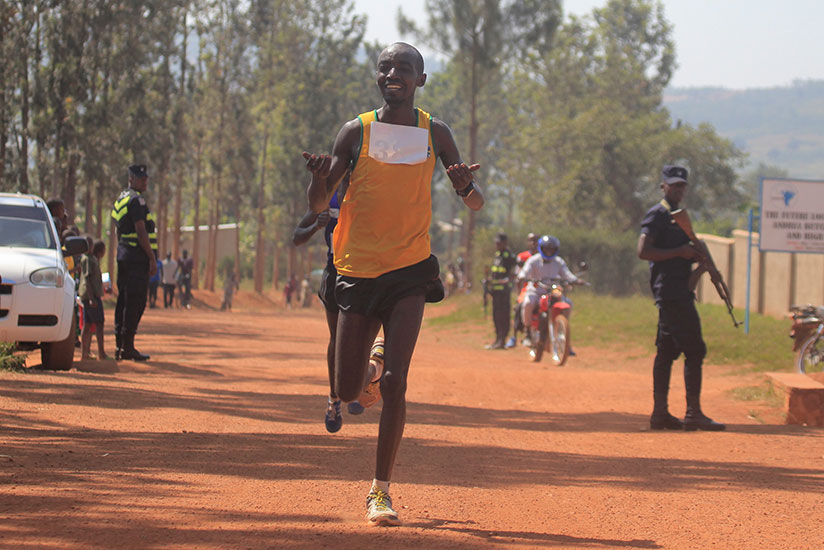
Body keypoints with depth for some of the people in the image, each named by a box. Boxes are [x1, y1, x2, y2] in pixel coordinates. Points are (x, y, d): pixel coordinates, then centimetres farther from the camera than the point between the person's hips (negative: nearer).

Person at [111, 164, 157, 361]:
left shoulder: (121, 199, 18)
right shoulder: (136, 200, -12)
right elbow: (141, 231, -18)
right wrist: (152, 258, -16)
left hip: (124, 257, 10)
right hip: (137, 259, -10)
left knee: (123, 301, 12)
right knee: (135, 302, -8)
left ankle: (120, 345, 14)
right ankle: (128, 347, -9)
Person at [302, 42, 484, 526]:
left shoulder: (435, 134, 3)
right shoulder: (357, 132, 1)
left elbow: (476, 205, 7)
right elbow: (318, 206, 1)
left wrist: (466, 186, -17)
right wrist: (319, 176, -22)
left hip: (410, 271, -1)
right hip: (357, 271, 1)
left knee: (394, 382, -15)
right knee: (348, 393, 3)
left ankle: (381, 489, -5)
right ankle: (372, 365, 41)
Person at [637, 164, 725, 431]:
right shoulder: (657, 214, -8)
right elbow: (643, 251, -17)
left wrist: (700, 260, 2)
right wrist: (680, 252, -17)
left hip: (681, 290, 10)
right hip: (669, 290, -10)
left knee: (667, 350, 10)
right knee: (694, 350, -12)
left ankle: (660, 413, 12)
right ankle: (693, 414, -12)